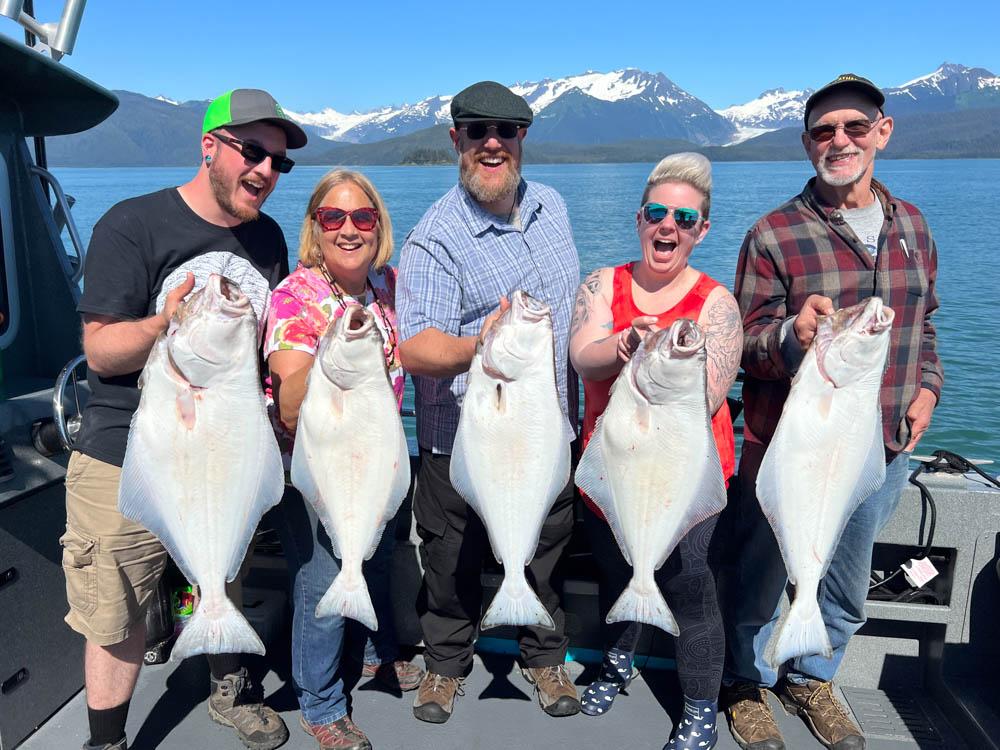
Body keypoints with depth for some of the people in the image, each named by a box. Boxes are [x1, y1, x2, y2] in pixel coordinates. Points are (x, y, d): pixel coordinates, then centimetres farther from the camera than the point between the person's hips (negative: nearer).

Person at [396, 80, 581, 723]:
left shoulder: (551, 206, 5)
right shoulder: (436, 237, -16)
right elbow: (416, 349, -26)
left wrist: (570, 398, 19)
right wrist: (481, 346, -46)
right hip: (462, 443, -4)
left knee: (545, 554, 19)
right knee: (454, 565, 13)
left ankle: (545, 655, 43)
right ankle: (447, 660, 39)